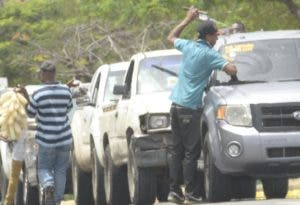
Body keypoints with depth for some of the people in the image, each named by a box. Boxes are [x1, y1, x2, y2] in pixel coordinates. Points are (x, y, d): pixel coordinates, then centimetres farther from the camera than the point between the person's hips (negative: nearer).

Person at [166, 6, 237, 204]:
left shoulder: (188, 46, 6)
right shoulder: (209, 54, -12)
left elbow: (172, 37, 28)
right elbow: (232, 70, -19)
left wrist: (187, 20, 30)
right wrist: (231, 66, 4)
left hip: (176, 104, 7)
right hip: (191, 108, -7)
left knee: (176, 149, 8)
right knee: (191, 152, -4)